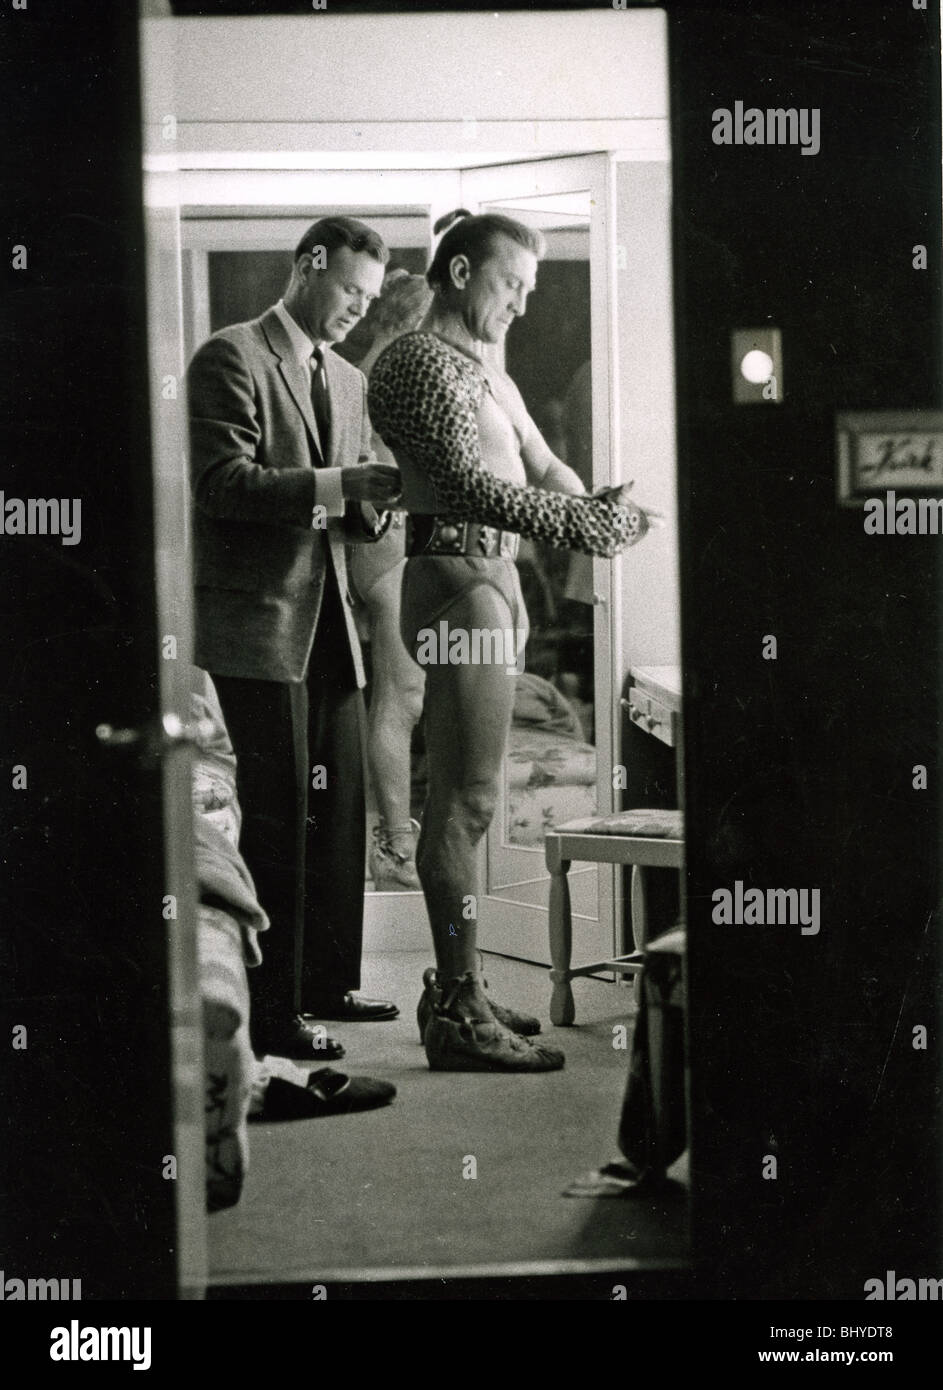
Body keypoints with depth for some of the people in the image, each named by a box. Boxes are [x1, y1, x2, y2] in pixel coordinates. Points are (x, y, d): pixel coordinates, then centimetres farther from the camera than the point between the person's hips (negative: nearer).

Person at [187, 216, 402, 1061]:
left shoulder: (348, 380, 19)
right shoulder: (230, 359, -6)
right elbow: (222, 484, -16)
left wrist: (371, 503, -3)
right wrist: (331, 486, -24)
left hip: (330, 621, 8)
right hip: (258, 620, -8)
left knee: (340, 809, 11)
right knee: (280, 817, -7)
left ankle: (327, 982, 23)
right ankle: (269, 1010, 0)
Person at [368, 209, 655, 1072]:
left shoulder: (487, 371, 22)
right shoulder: (420, 362, -9)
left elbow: (540, 465, 16)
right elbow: (463, 480, -20)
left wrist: (594, 508, -5)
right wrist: (576, 527, -25)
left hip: (495, 578, 10)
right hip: (456, 578, -10)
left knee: (464, 798, 13)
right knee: (467, 800, -10)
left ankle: (454, 986, 21)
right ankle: (459, 1013, -8)